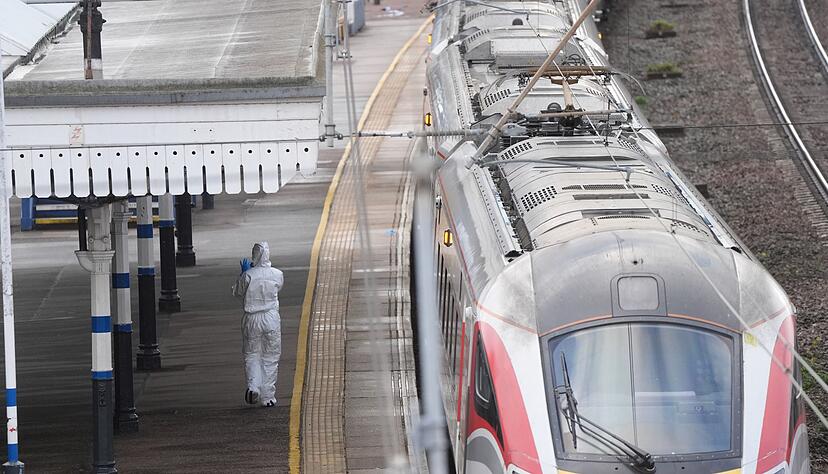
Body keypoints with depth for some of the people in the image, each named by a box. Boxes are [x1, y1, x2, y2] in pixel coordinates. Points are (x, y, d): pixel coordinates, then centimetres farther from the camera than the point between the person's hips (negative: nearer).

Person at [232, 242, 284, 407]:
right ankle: (267, 397, 11)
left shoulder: (248, 275, -10)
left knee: (251, 355, 12)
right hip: (271, 318, 1)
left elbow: (237, 292, 5)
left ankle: (253, 386, -11)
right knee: (270, 357, 9)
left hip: (252, 319, -1)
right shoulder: (277, 275, -6)